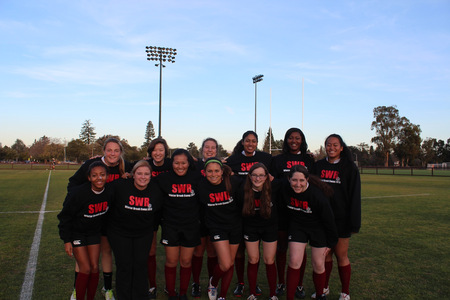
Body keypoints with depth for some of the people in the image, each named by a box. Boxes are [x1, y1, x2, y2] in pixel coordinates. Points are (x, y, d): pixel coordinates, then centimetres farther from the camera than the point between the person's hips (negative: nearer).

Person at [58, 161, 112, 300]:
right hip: (76, 232, -4)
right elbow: (65, 217, -16)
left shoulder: (109, 193, -15)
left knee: (95, 268, 3)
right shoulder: (78, 193, -27)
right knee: (86, 269, -8)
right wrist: (66, 240, -14)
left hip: (94, 232, 4)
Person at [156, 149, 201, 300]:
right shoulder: (164, 178, -5)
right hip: (170, 226, 0)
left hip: (191, 226, 1)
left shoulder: (196, 178, -4)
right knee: (171, 262, 7)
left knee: (186, 262, 10)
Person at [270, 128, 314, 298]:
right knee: (281, 247, 8)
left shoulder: (309, 160, 8)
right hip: (282, 209, 0)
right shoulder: (278, 160, 6)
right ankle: (281, 283, 25)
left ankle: (299, 285, 23)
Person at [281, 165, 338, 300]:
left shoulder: (317, 195, -29)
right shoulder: (285, 188, -20)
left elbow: (328, 219, -16)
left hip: (318, 228, -2)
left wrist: (330, 242, -7)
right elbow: (281, 204, 6)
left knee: (318, 265, 6)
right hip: (297, 226, 2)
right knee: (294, 262, -5)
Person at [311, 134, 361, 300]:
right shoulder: (319, 166, 5)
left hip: (341, 219, -3)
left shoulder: (349, 167, -4)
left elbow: (355, 196, -5)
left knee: (341, 255, 5)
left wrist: (354, 223, -8)